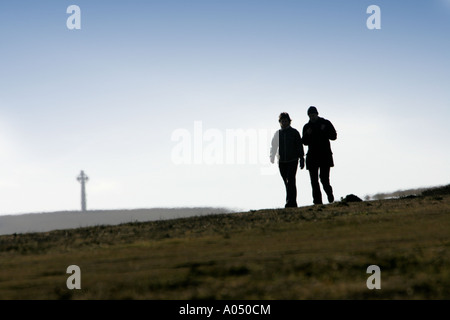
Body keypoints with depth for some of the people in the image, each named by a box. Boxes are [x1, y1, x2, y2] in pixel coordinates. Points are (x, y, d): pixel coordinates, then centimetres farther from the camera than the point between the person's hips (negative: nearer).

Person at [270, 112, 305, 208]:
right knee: (287, 183, 7)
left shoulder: (294, 132, 2)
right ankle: (293, 204, 15)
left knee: (291, 181, -14)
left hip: (292, 161, -4)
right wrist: (272, 157, 3)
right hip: (282, 162, 4)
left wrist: (302, 159, -1)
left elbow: (299, 146, 3)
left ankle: (290, 203, -17)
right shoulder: (277, 134, 10)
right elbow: (273, 146, 15)